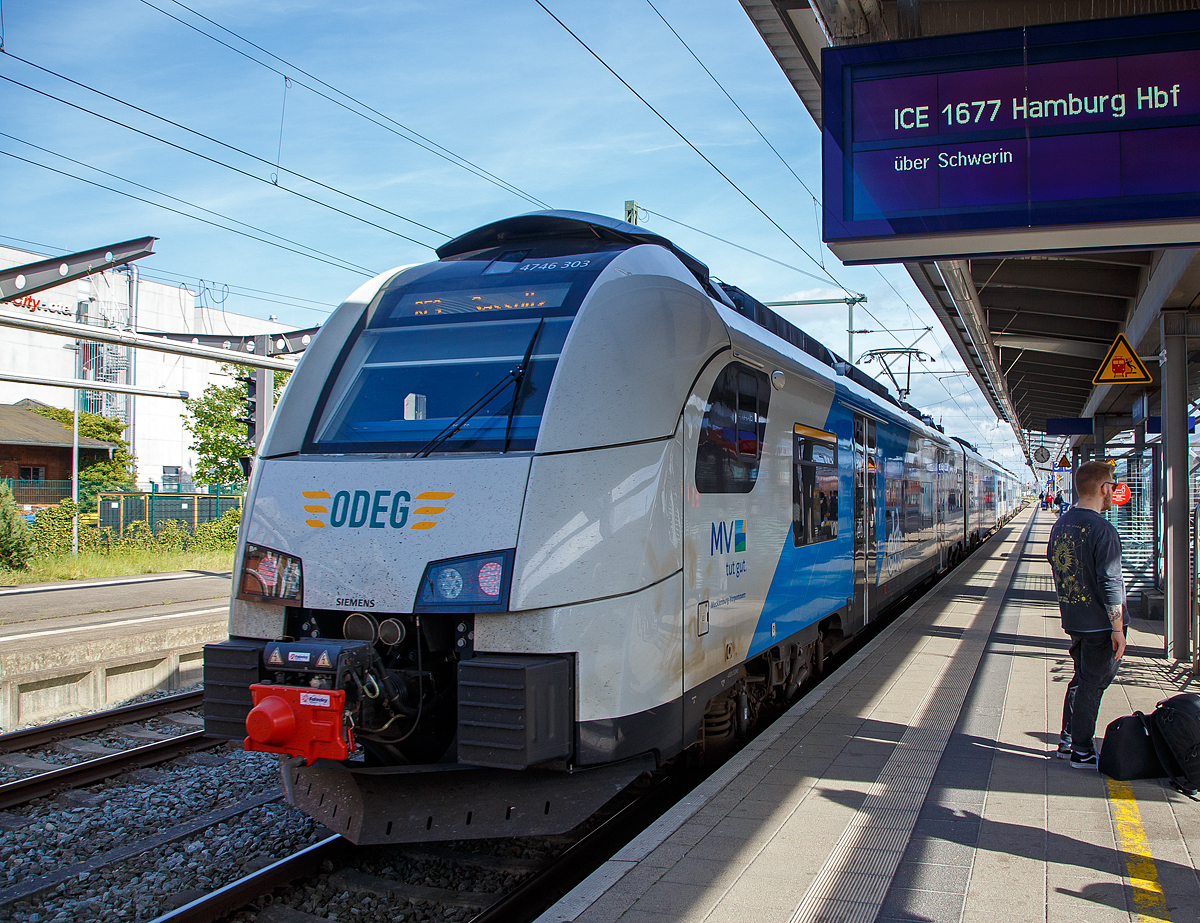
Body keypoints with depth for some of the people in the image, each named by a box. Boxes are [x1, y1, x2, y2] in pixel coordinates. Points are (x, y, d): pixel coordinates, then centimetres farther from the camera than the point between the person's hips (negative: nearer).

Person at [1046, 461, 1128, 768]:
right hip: (1100, 623, -8)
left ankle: (1067, 741, 26)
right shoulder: (1102, 530, -20)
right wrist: (1118, 628, -17)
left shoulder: (1060, 524, 6)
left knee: (1081, 679, 19)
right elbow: (1110, 583, -22)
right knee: (1092, 685, 2)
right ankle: (1082, 752, 10)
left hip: (1072, 619, 8)